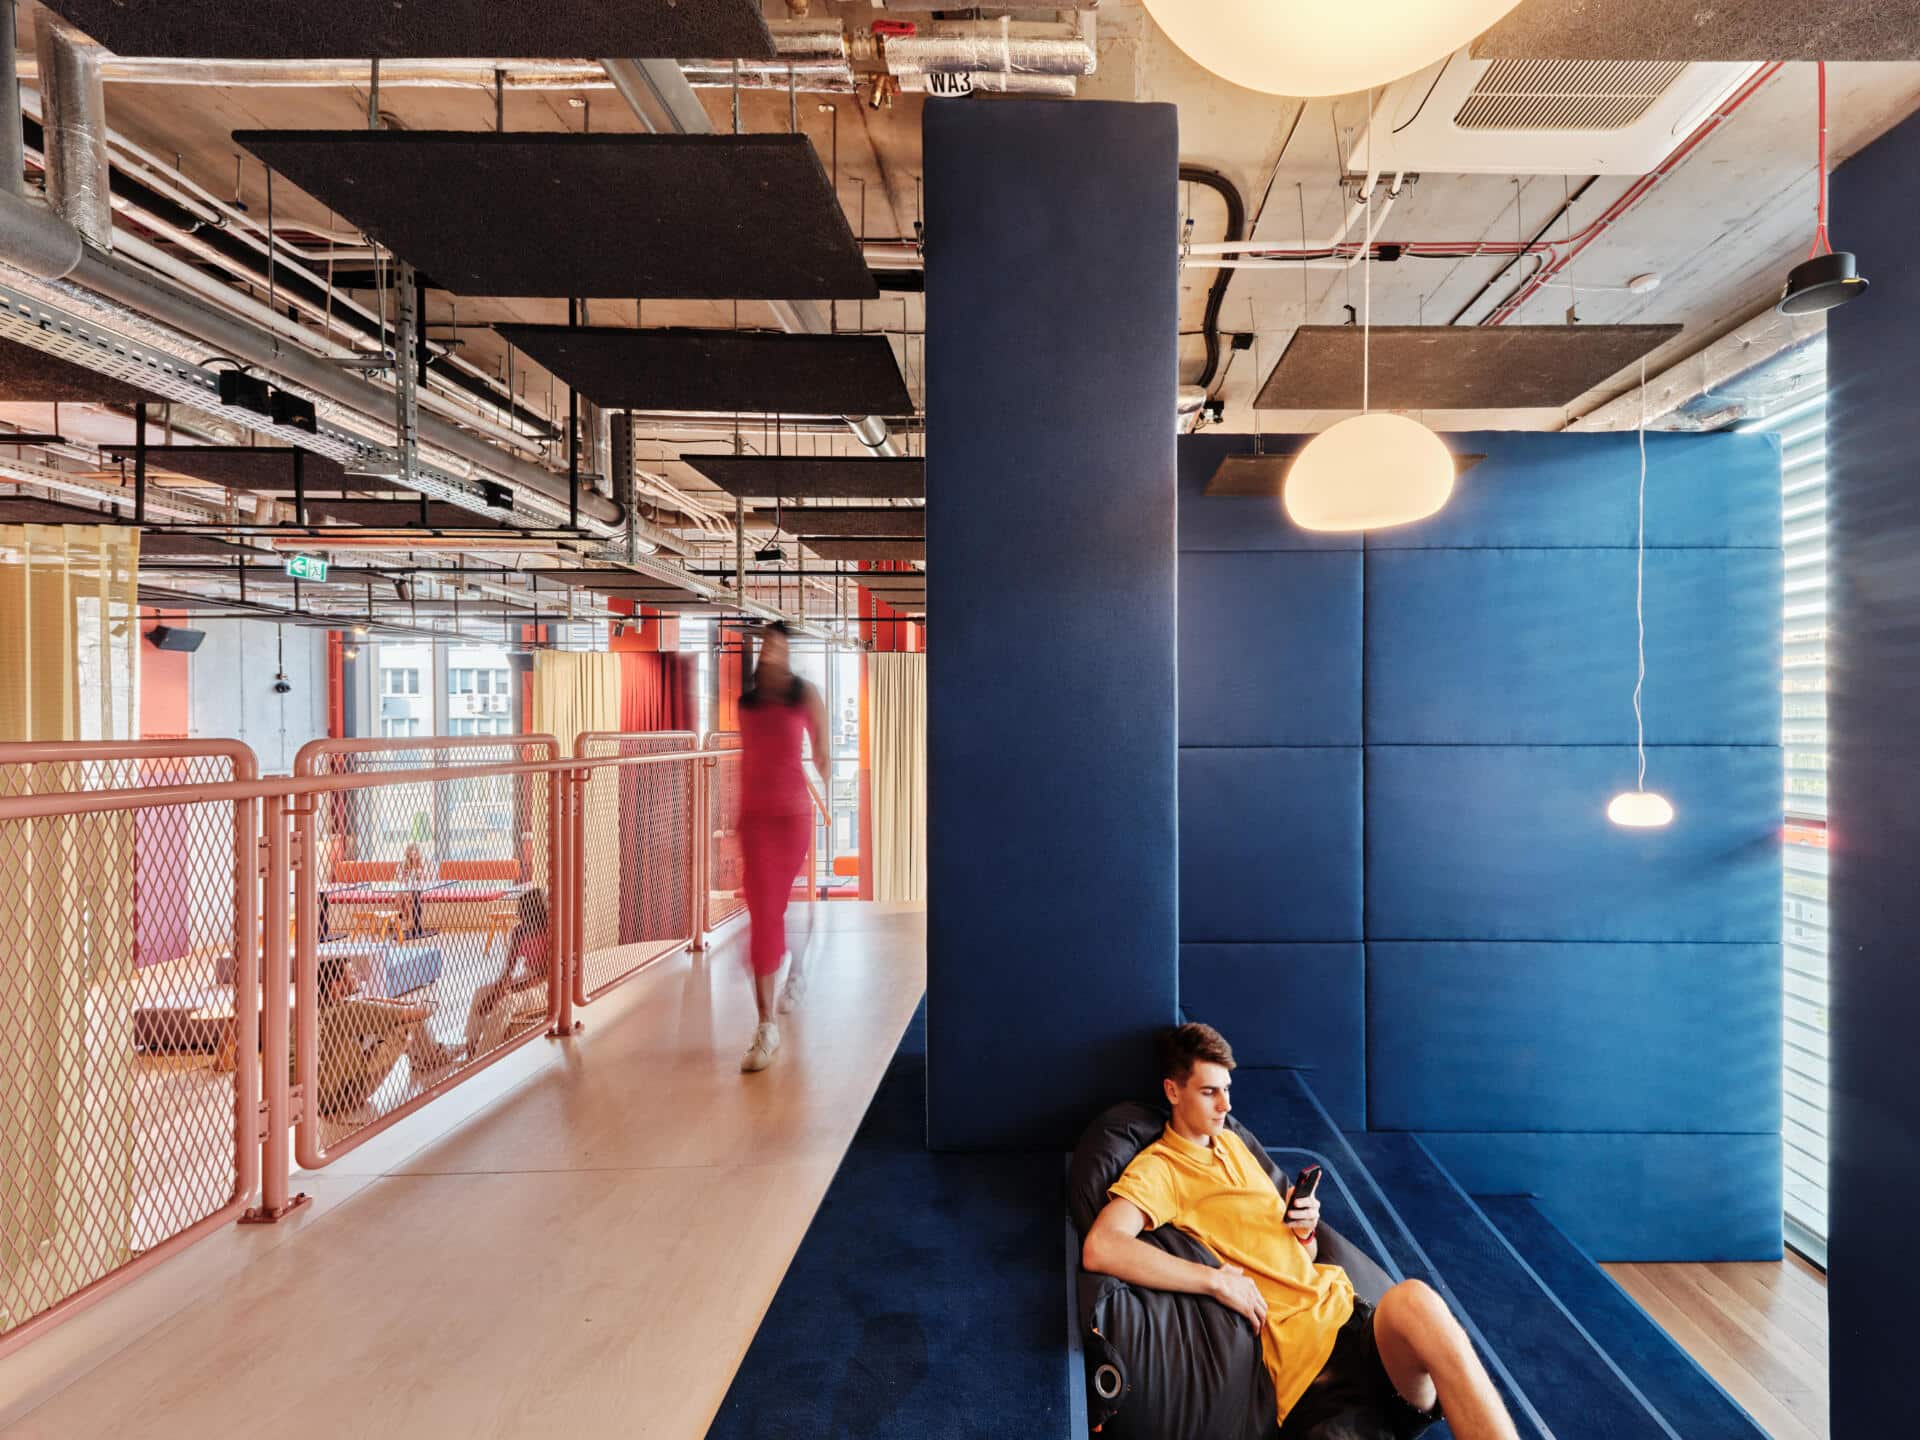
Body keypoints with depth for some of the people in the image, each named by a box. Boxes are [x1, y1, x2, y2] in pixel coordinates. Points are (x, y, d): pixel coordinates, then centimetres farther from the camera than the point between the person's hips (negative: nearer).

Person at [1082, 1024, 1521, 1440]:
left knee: (1411, 1301, -31)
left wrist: (1306, 1229, 5)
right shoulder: (1158, 1168, -2)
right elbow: (1099, 1248, -22)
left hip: (1350, 1314, 6)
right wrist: (1216, 1280, -19)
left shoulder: (1231, 1142, 22)